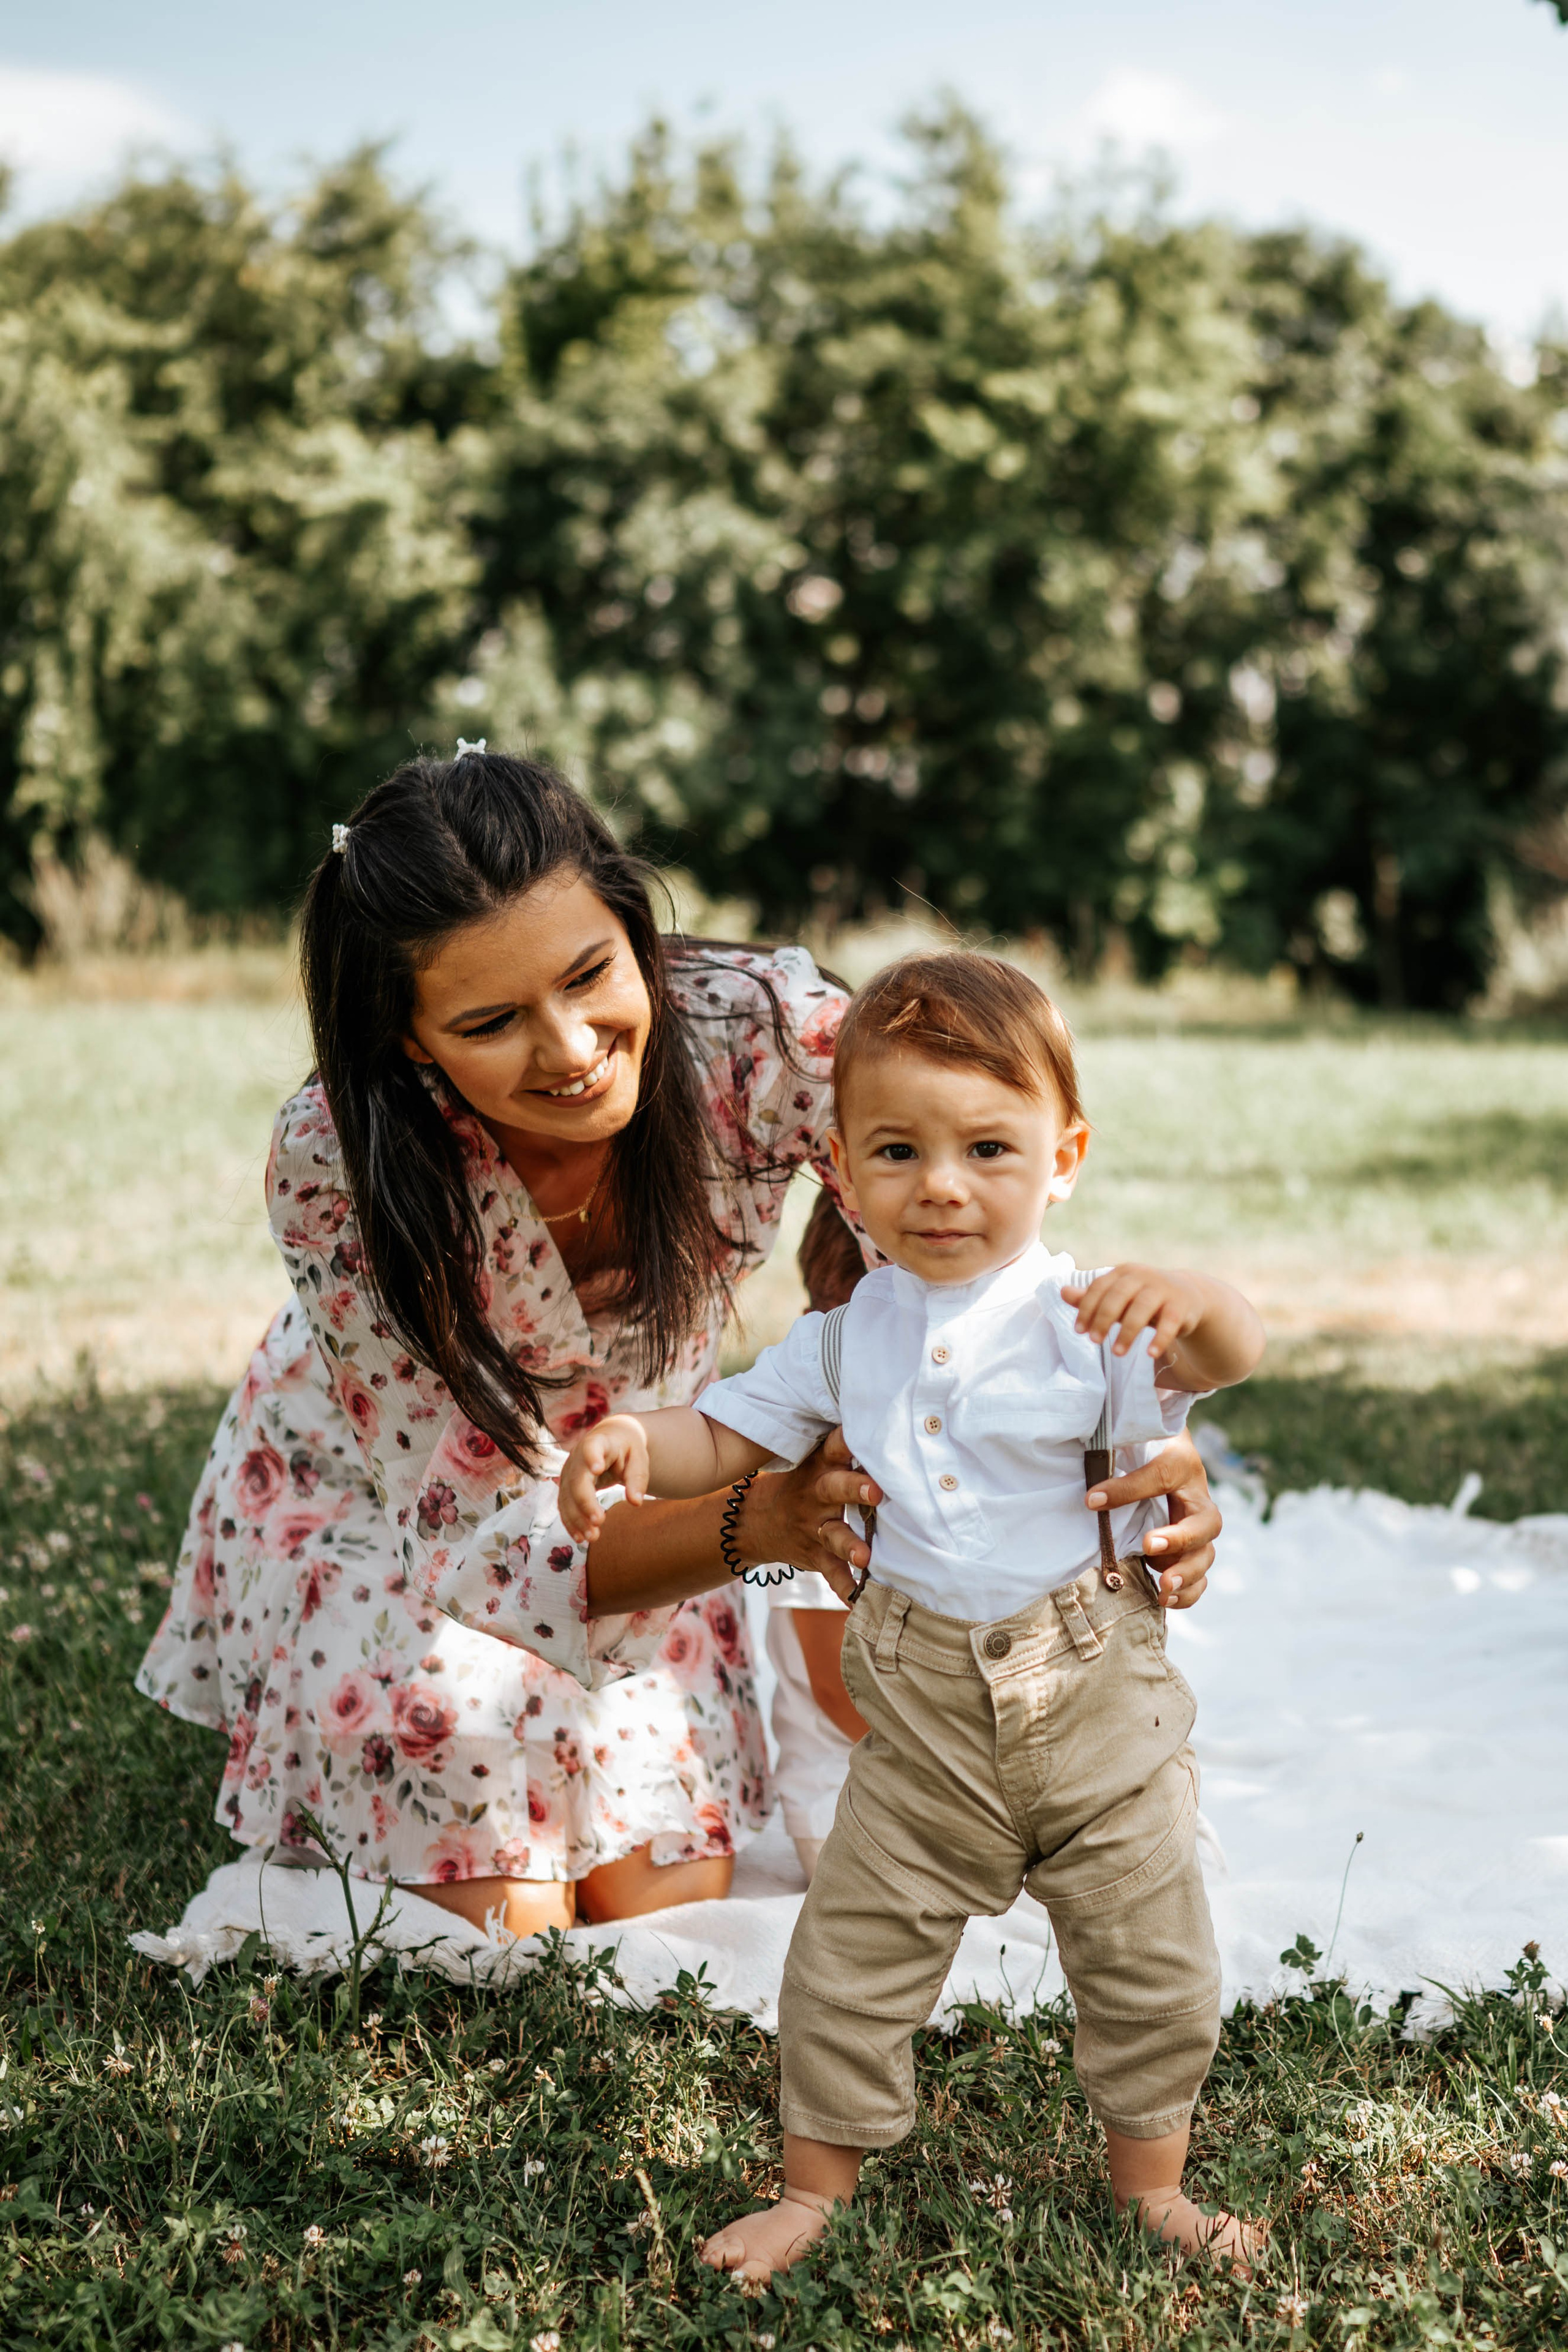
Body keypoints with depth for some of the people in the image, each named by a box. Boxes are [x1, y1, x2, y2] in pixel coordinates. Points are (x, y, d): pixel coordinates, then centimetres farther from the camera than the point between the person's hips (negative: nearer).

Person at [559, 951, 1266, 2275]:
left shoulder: (1085, 1316, -13)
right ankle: (817, 2186, 27)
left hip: (1094, 1694, -2)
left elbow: (1229, 1357, -29)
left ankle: (1150, 2187, 34)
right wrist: (633, 1441, -15)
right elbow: (733, 1434, 6)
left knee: (1152, 1961, 11)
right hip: (926, 1712, 2)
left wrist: (1192, 1303, -52)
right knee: (855, 1952, 7)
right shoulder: (854, 1331, 0)